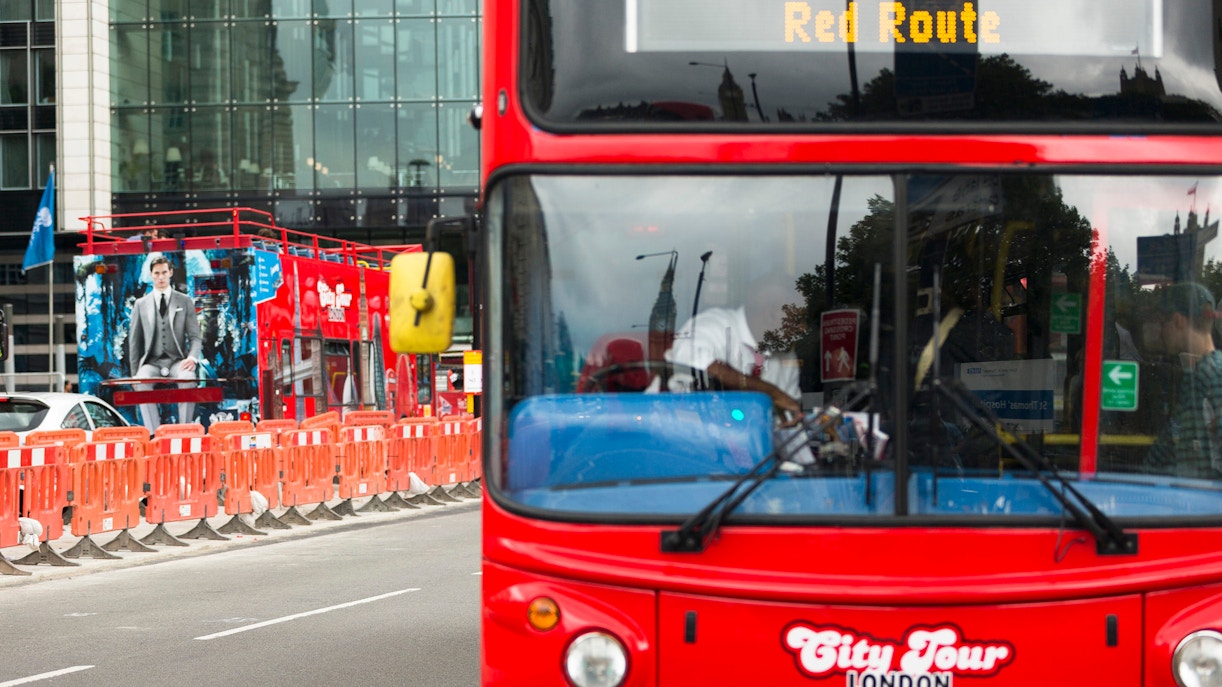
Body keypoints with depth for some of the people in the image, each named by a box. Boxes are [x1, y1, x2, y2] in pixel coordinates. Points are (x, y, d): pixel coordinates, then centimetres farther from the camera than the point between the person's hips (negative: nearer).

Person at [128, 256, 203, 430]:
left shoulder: (185, 302, 12)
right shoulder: (141, 304, 14)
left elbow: (195, 336, 8)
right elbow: (134, 341, 13)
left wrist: (192, 357, -14)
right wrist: (134, 374, 3)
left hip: (177, 361, -1)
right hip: (152, 362, 1)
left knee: (187, 378, -36)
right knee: (142, 382, -34)